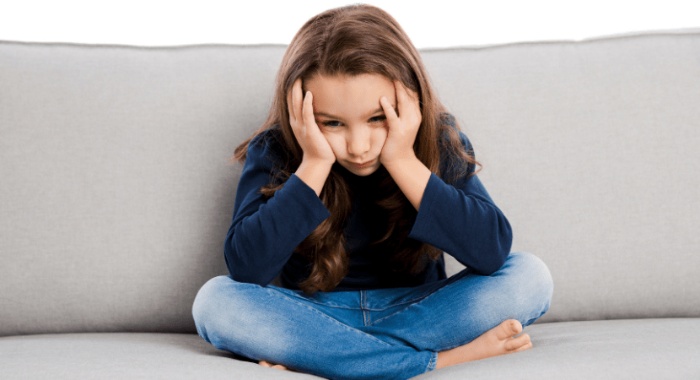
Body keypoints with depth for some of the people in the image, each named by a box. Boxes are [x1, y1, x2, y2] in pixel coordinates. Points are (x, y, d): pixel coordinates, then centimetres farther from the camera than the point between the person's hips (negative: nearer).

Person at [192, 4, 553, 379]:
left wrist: (403, 161, -29)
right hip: (315, 316, -1)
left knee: (529, 277, -23)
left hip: (418, 312, 1)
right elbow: (245, 268, -26)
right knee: (215, 301, -29)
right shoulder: (274, 153, -12)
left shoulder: (439, 142, -11)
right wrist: (314, 165, -29)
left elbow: (492, 252, -25)